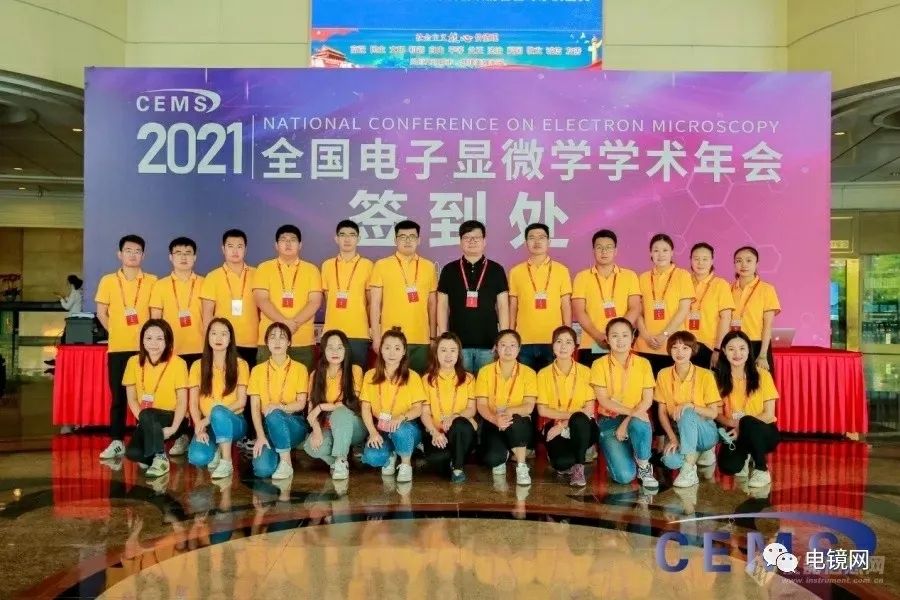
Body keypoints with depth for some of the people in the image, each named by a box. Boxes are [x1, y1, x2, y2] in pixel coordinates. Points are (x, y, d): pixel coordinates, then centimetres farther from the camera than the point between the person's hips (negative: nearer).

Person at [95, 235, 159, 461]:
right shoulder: (108, 280, 4)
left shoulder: (151, 281, 4)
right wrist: (115, 332, 4)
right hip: (118, 348, 0)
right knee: (118, 396, 4)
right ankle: (117, 442, 11)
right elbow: (101, 312, 8)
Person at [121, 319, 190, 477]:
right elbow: (132, 399, 1)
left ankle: (160, 458, -19)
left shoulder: (177, 363, -11)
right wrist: (144, 420, -16)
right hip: (148, 422, 3)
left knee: (147, 415, -35)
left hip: (171, 417, -3)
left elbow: (182, 401, -11)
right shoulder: (134, 362, -1)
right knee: (133, 453, -25)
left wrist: (173, 428, -24)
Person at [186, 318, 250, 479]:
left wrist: (210, 417, -15)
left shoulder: (240, 365, 1)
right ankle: (215, 450, 6)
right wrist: (199, 427, -16)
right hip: (207, 424, 2)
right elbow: (193, 403, 1)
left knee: (218, 411, -38)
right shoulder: (198, 366, 6)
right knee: (197, 458, -29)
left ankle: (227, 462, -26)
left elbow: (241, 401, -6)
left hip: (233, 422, -2)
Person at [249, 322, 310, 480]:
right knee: (262, 469, -25)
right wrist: (260, 436, -15)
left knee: (274, 415, -37)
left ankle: (286, 463, -20)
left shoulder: (300, 368, 0)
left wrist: (280, 406, -25)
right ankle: (275, 451, 11)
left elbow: (301, 403, -5)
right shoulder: (257, 370, 5)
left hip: (294, 423, -1)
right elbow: (255, 407, -1)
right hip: (268, 425, 2)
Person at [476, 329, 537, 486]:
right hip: (493, 424, 1)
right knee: (492, 458, -28)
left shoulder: (528, 373, -3)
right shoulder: (485, 371, -2)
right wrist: (495, 419, -28)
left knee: (516, 421, -38)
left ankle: (521, 466, -17)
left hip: (519, 423, 0)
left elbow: (529, 407, -10)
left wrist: (509, 411, -31)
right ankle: (502, 458, 12)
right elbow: (481, 405, -6)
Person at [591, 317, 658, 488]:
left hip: (635, 419, 2)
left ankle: (644, 467, -10)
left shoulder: (643, 363, 2)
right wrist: (631, 411, -21)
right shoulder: (600, 364, -4)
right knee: (625, 475, -22)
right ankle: (616, 456, 15)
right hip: (610, 422, -1)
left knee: (639, 425, -39)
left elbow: (647, 400, -4)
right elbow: (603, 401, -10)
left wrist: (628, 421, -17)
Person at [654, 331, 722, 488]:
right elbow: (662, 412, -2)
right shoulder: (663, 375, -4)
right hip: (678, 430, 3)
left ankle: (689, 469, -26)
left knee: (686, 414, -36)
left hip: (704, 431, -3)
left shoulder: (705, 375, -12)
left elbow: (713, 413, -11)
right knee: (670, 460, -29)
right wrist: (673, 438, -15)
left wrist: (690, 406, -29)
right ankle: (700, 453, 7)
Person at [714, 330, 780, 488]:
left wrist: (743, 425, -20)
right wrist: (733, 423, -21)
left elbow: (769, 414, -9)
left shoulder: (762, 375, -8)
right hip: (735, 433, 2)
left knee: (748, 422, -37)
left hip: (762, 431, -2)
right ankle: (745, 457, 11)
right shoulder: (720, 378, -3)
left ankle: (762, 469, -14)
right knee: (728, 467, -27)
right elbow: (717, 413, -2)